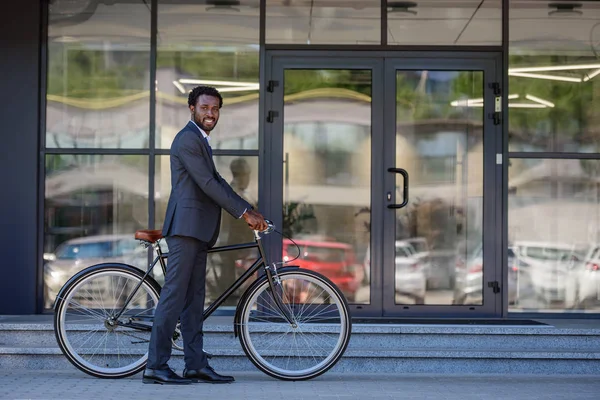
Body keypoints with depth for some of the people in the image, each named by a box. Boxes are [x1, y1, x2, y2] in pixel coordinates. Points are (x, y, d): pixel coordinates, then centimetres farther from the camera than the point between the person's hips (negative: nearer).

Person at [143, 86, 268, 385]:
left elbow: (217, 182, 19)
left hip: (198, 231, 10)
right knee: (175, 294, -10)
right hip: (186, 226, -10)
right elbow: (207, 184, -17)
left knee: (194, 299, 9)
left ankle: (196, 365, 11)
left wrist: (249, 211, 11)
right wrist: (244, 212, -15)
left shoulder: (200, 140, 22)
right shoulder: (188, 138, -10)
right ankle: (155, 367, -9)